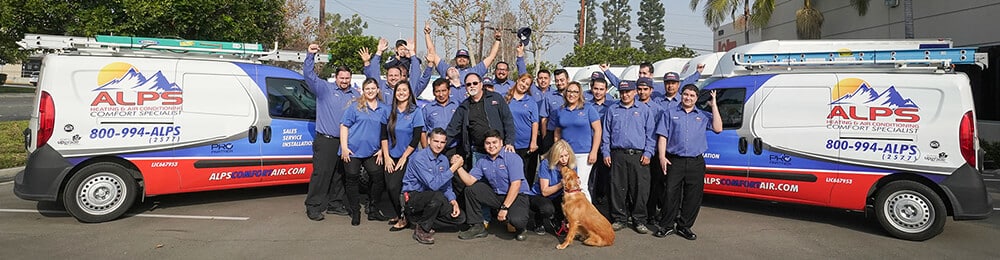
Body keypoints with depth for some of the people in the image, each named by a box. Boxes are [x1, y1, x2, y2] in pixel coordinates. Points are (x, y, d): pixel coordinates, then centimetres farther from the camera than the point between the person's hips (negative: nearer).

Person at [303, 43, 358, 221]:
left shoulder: (356, 95, 13)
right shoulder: (325, 89, 0)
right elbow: (309, 75, -10)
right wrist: (310, 55, -20)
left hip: (345, 141, 5)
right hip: (326, 140, -5)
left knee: (339, 175, 12)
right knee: (321, 173, -6)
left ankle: (334, 204, 24)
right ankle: (313, 207, 1)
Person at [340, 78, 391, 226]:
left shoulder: (384, 109, 10)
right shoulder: (355, 106, 0)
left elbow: (385, 132, 14)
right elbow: (344, 126, -3)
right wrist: (344, 147, -10)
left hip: (372, 152, 3)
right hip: (353, 150, -3)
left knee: (379, 179, 0)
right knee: (353, 180, 4)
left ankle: (373, 210, 17)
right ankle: (355, 212, 16)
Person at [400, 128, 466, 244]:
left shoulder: (444, 160, 5)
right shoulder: (419, 157, -19)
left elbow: (447, 187, 10)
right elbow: (433, 184, -27)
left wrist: (453, 201, -9)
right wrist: (453, 168, -24)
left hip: (430, 198, 7)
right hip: (412, 197, -7)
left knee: (459, 218, -8)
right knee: (437, 196, -38)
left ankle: (420, 220, 5)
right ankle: (421, 229, -14)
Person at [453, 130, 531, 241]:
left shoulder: (512, 158, -14)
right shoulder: (482, 162, 5)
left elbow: (516, 185, -20)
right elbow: (470, 181, -2)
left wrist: (504, 208, -23)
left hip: (516, 196, -6)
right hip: (496, 195, 6)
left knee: (517, 220, -33)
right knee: (470, 190, -6)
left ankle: (519, 228, 8)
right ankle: (477, 227, 5)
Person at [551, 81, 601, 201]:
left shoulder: (588, 109, -1)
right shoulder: (560, 111, 10)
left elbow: (597, 130, -3)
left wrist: (594, 152, -10)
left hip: (584, 153, -4)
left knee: (581, 186, -8)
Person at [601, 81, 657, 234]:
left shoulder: (644, 110, 9)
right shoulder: (612, 111, 14)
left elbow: (650, 134, 6)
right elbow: (606, 133, 14)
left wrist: (648, 153, -4)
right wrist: (606, 153, 5)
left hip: (639, 156, -1)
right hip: (617, 155, 2)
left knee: (640, 188, -2)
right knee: (618, 188, 3)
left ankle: (639, 220, 9)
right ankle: (620, 219, 14)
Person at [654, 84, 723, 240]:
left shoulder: (703, 116, 15)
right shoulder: (670, 113, 11)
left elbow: (717, 128, -2)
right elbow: (662, 136, 4)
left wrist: (714, 106, -2)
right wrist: (662, 156, -8)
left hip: (696, 162, 2)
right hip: (675, 161, -2)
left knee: (693, 196, 4)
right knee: (671, 194, -3)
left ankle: (684, 226, 17)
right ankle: (667, 226, 8)